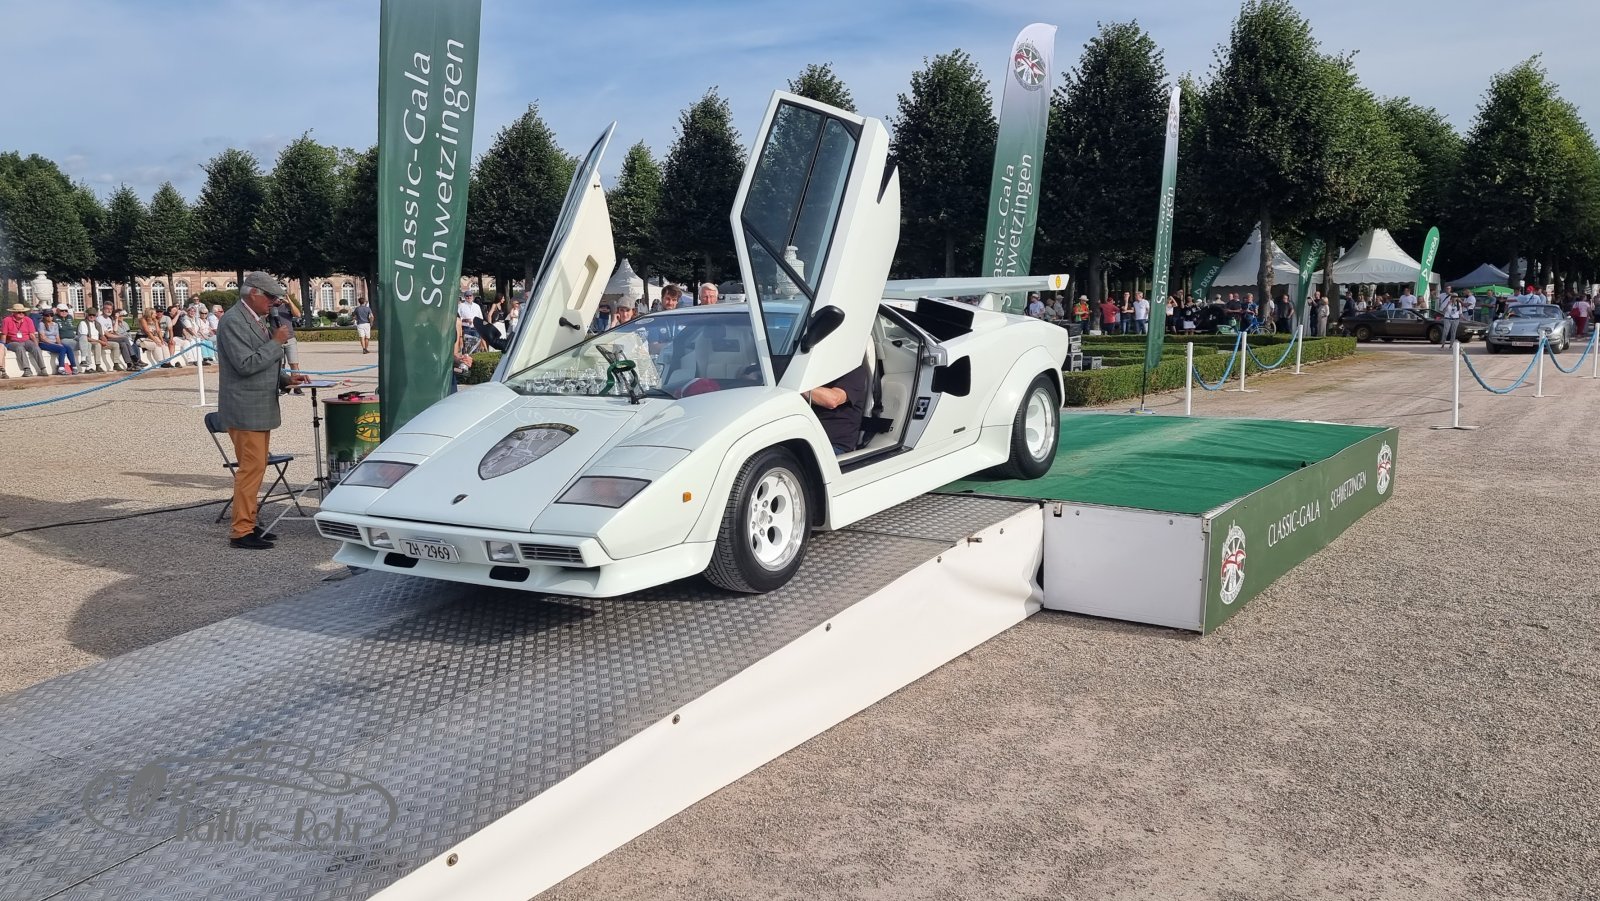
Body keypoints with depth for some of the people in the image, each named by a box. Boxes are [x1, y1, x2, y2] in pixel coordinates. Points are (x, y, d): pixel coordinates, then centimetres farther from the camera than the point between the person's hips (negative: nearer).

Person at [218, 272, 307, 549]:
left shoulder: (260, 319, 15)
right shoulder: (232, 322, -14)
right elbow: (245, 364, -22)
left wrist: (285, 378, 10)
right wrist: (276, 342, -17)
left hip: (261, 408, 9)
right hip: (245, 410, -9)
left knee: (257, 467, 12)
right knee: (251, 468, -9)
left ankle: (248, 524, 19)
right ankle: (240, 532, -3)